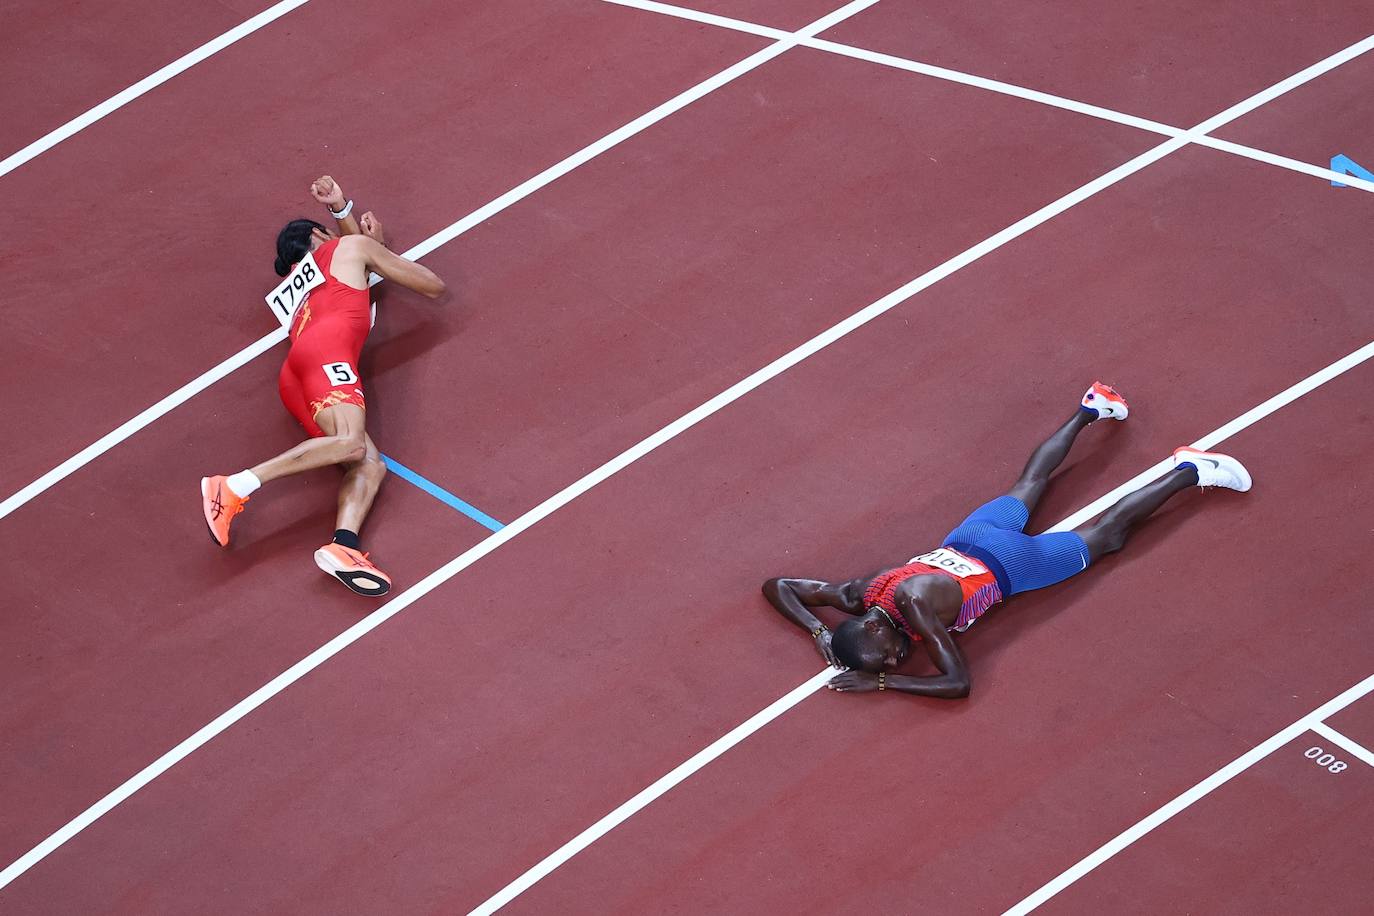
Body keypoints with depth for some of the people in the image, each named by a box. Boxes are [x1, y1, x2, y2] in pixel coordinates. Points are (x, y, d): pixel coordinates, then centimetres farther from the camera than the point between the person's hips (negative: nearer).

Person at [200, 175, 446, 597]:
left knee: (370, 465, -13)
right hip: (327, 350, -7)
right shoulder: (352, 247, 23)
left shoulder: (295, 286, 41)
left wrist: (342, 208, 53)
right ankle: (236, 487, -37)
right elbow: (433, 286, 29)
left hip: (293, 382, 7)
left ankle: (343, 546, -43)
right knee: (351, 443, -31)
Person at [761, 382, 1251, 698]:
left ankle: (1188, 472, 25)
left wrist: (881, 681, -41)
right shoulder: (854, 597, -24)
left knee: (1107, 535, 13)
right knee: (1028, 483, 33)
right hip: (966, 540, 6)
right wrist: (817, 631, -27)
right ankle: (1088, 412, 52)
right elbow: (776, 586, -12)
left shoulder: (915, 603, -41)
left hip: (1005, 563, -6)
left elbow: (958, 682, -41)